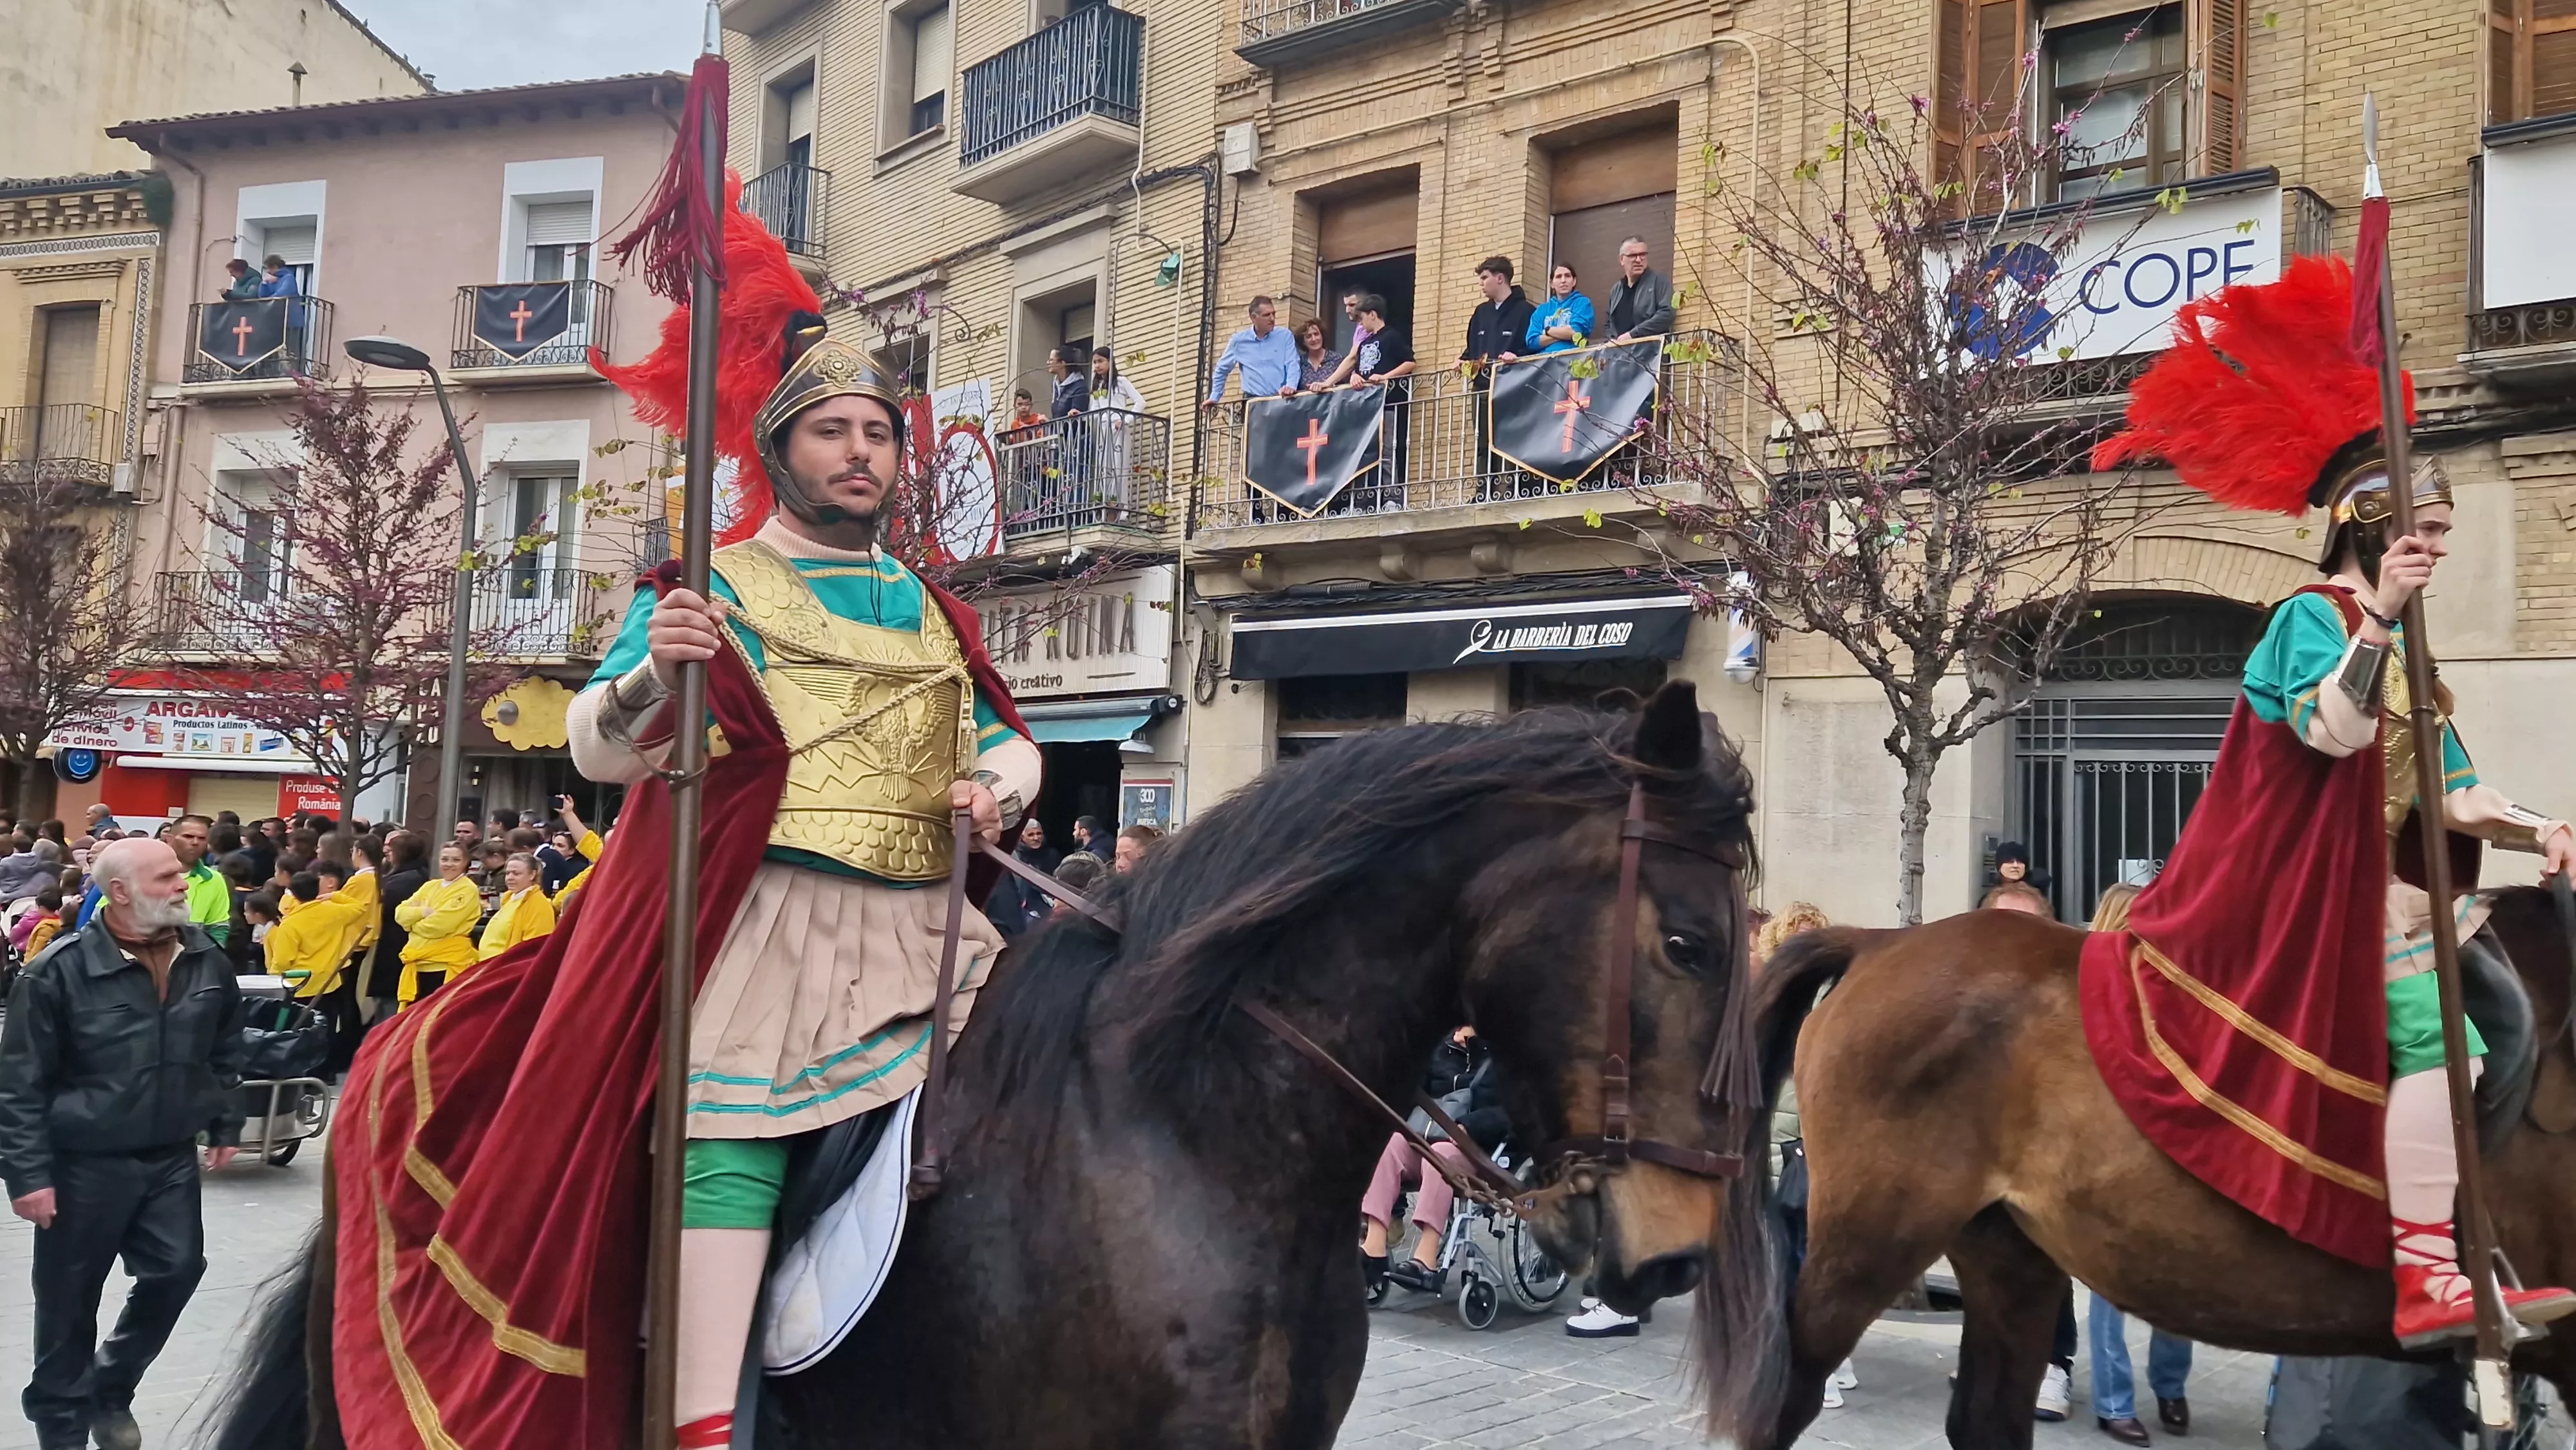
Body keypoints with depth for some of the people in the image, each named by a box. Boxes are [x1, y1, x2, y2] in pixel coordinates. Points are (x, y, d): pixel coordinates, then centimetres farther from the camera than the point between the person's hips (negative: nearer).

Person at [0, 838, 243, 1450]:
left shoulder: (207, 959, -1)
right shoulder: (60, 970, -15)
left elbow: (225, 1051, 12)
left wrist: (226, 1125, 13)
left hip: (173, 1158, 4)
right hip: (84, 1164, -4)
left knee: (177, 1270, 8)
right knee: (71, 1299, 8)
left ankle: (111, 1389, 32)